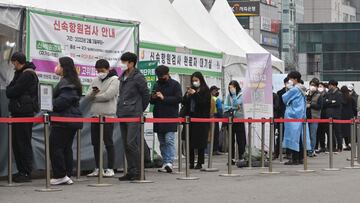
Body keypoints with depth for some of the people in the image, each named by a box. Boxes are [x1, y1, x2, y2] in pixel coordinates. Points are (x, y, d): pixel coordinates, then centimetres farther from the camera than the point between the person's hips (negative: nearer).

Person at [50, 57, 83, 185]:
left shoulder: (65, 83, -15)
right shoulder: (73, 82, 17)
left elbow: (63, 100, -25)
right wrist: (53, 104, 13)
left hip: (63, 120, -10)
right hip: (72, 120, 10)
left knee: (55, 147, -5)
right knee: (66, 148, 13)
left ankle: (60, 176, -5)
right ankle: (67, 175, 14)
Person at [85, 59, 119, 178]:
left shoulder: (114, 80, -4)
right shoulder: (96, 81, 15)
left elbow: (107, 95, -17)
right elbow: (87, 97, 7)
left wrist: (94, 96, -3)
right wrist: (92, 93, -16)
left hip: (108, 115, -6)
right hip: (95, 115, 6)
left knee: (108, 143, -3)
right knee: (96, 143, 8)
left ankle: (110, 169, 2)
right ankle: (98, 169, 16)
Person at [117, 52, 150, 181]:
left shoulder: (138, 77, -7)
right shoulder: (122, 77, 16)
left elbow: (146, 95, -3)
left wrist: (139, 110, 4)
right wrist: (120, 109, 15)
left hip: (134, 116, -8)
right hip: (122, 115, 8)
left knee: (132, 143, -13)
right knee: (126, 145, 7)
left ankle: (138, 172, -7)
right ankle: (131, 172, 12)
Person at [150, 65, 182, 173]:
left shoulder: (175, 84, -1)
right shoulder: (156, 84, 17)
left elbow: (178, 99, -12)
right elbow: (151, 101, 22)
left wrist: (164, 98, -17)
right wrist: (153, 98, -2)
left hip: (171, 117, -6)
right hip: (158, 117, 6)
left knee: (169, 140, -14)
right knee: (162, 142, 8)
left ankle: (169, 162, -19)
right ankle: (165, 163, 12)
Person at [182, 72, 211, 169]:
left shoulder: (206, 91, -1)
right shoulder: (191, 89, 14)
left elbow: (204, 103, -12)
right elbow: (184, 102, 11)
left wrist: (195, 94, -12)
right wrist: (187, 95, -6)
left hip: (201, 119, -5)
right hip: (191, 118, 5)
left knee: (200, 142, -1)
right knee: (190, 142, 3)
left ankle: (200, 163, 4)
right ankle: (191, 162, 9)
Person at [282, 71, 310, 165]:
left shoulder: (294, 89, -13)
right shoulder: (302, 90, 14)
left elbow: (285, 99, -6)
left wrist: (289, 88, 8)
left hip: (293, 116, -9)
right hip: (301, 116, 9)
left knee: (293, 136, -8)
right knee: (300, 136, 9)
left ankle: (294, 159, -10)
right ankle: (300, 158, 10)